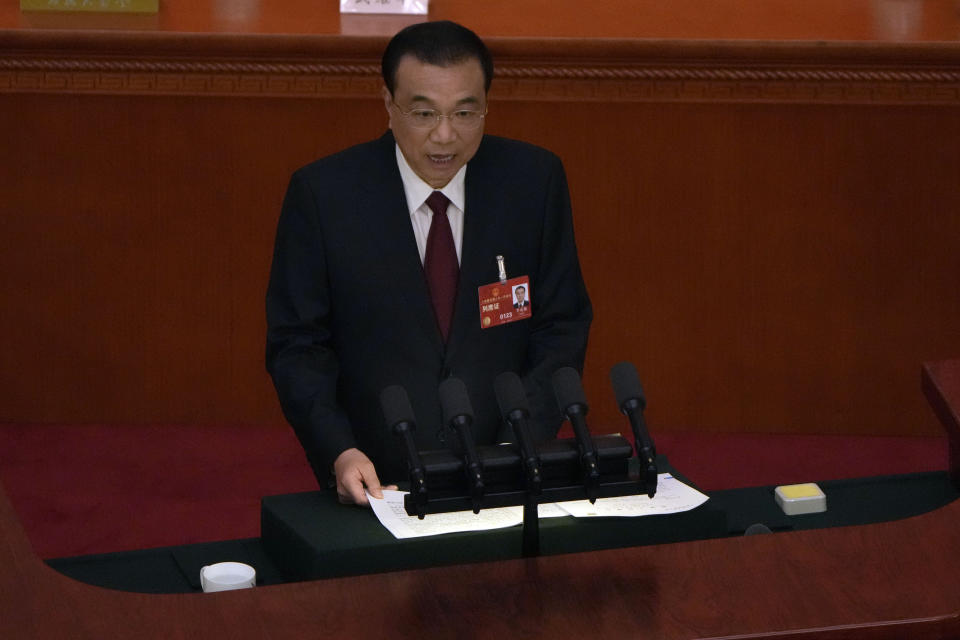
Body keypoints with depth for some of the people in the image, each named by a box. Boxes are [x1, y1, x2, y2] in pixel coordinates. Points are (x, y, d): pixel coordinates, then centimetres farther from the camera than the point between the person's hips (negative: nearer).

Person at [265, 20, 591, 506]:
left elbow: (561, 329, 6)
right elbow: (297, 344, 0)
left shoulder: (533, 180, 3)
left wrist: (522, 443, -9)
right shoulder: (322, 193, -3)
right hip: (375, 482, -1)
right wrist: (338, 454, -16)